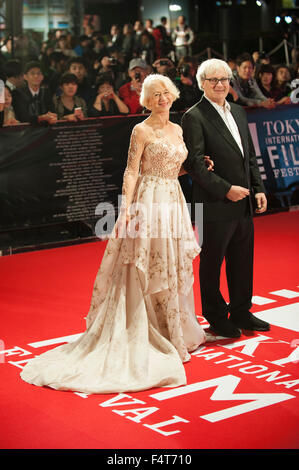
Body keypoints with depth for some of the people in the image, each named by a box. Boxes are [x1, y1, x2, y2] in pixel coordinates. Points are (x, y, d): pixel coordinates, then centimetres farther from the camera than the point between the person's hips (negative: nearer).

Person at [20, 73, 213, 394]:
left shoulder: (177, 130, 14)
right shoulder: (142, 130, -8)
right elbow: (131, 171, -13)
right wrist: (126, 208, -22)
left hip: (173, 201, 8)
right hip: (149, 202, -7)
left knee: (174, 268, 12)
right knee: (150, 270, -3)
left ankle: (177, 332, 23)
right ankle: (155, 336, 5)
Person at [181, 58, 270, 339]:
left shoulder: (238, 112, 14)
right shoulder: (194, 117, -10)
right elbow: (193, 163, -16)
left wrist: (258, 188, 8)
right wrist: (225, 189, -19)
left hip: (243, 204, 7)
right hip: (215, 205, -7)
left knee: (242, 260, 15)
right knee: (212, 262, 7)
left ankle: (241, 313, 29)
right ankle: (216, 317, 21)